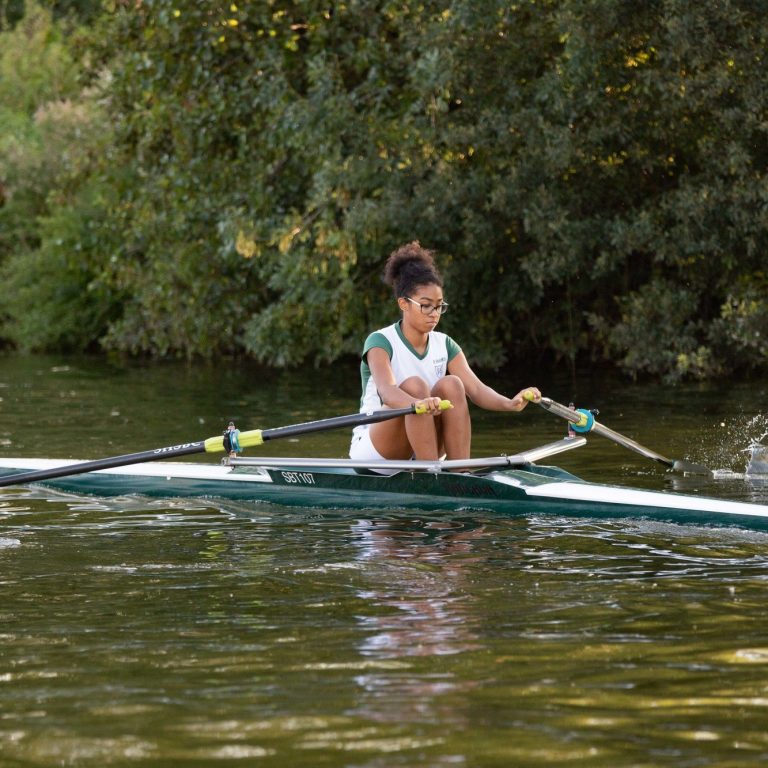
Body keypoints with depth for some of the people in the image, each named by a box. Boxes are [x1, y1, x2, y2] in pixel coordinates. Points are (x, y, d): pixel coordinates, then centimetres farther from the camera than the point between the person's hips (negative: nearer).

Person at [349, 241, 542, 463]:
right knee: (414, 385, -29)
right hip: (373, 450, -5)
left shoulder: (444, 345, 6)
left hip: (420, 452, 5)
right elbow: (386, 391, -32)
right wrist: (418, 404, -55)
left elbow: (476, 388, -10)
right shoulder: (380, 342, -12)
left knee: (451, 385, -20)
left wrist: (510, 404, -33)